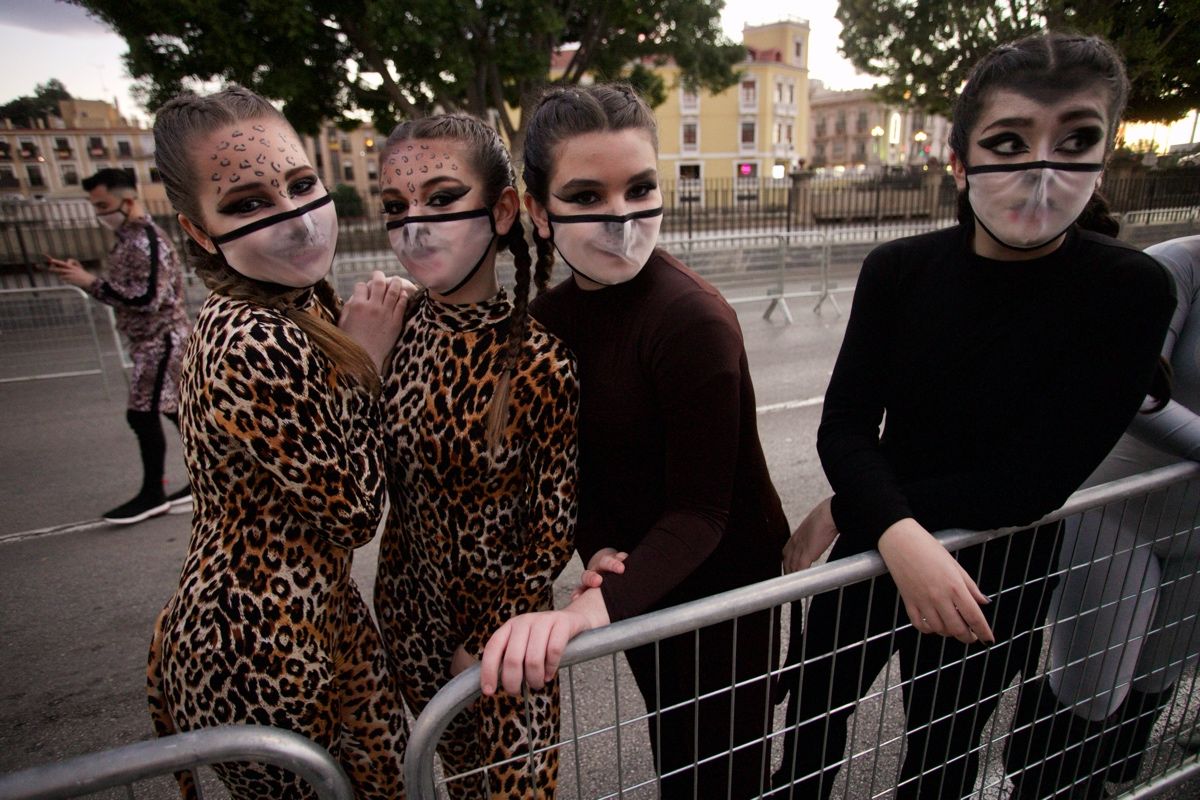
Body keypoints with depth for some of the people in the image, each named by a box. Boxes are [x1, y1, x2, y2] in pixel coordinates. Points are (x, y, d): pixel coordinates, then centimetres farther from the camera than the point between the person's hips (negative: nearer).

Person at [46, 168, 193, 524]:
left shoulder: (146, 240, -17)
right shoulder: (129, 238, 13)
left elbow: (147, 298, -24)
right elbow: (127, 291, 16)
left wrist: (89, 282, -19)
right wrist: (81, 276, 3)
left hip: (159, 340, -10)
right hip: (152, 340, 10)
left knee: (142, 414, -4)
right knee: (173, 410, 12)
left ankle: (152, 495, 8)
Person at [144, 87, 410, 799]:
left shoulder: (306, 301, 1)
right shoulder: (259, 348, -30)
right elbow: (355, 516, -21)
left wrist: (369, 333, -3)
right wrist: (363, 361, -18)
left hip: (314, 611, 9)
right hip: (263, 657, -8)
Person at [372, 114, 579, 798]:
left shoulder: (538, 361, -26)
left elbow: (553, 536, -16)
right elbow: (370, 478, 3)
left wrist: (485, 642, -9)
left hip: (500, 616, -4)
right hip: (408, 600, 5)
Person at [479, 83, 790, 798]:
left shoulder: (693, 318, -27)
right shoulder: (550, 317, -6)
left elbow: (699, 511, -26)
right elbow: (579, 461, 0)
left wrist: (594, 607, -38)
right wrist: (595, 550, -17)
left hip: (725, 586, -6)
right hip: (643, 584, 6)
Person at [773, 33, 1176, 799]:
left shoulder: (1131, 292, -17)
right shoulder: (898, 270, -11)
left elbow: (1034, 480, -22)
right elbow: (844, 427, -16)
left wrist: (848, 511, -21)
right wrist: (899, 534, -34)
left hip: (996, 577, -2)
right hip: (876, 552, 2)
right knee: (810, 717, 21)